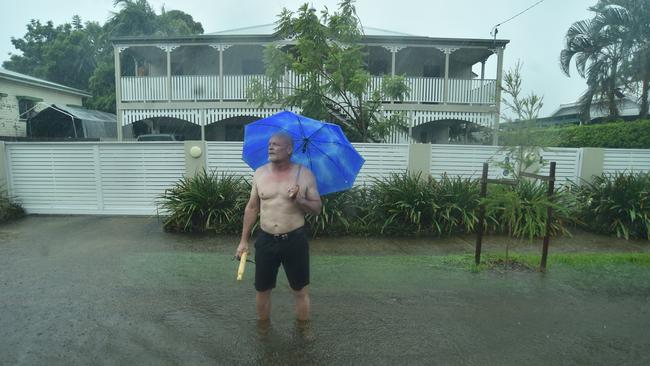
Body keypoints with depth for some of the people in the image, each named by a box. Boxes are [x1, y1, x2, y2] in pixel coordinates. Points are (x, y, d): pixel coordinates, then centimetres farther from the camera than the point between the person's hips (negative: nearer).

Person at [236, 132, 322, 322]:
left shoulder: (305, 174, -5)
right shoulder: (259, 173, 2)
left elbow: (317, 209, 0)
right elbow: (252, 208, 9)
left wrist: (299, 199, -20)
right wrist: (244, 240, 9)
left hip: (295, 240, -2)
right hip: (265, 240, 2)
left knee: (300, 291, 10)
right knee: (262, 290, 14)